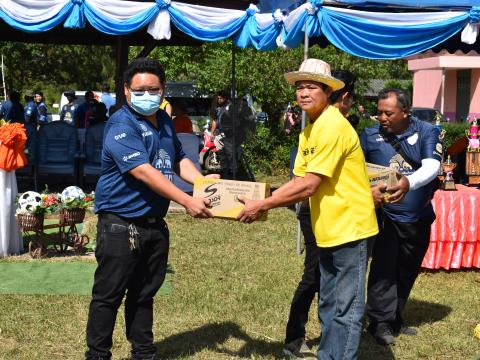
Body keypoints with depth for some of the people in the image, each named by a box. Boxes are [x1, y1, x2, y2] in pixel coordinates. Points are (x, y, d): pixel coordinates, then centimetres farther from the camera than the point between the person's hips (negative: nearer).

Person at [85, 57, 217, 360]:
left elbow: (179, 159, 20)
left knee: (144, 294, 17)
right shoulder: (121, 126, -16)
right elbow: (144, 172, -25)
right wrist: (187, 201, -27)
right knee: (109, 295, 1)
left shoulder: (164, 121, 11)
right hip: (121, 224, -8)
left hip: (155, 223, 8)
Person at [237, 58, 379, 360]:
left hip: (349, 228, -10)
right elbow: (299, 182, 8)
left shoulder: (332, 127, -19)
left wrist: (261, 206, -16)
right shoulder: (309, 132, 12)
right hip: (329, 229, 10)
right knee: (329, 305, 18)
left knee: (345, 310, -2)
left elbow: (309, 186, -22)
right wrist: (263, 204, -5)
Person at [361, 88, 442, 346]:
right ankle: (380, 322, 0)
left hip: (418, 217, 2)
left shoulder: (427, 132, -5)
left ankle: (394, 319, 27)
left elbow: (432, 166, -20)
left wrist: (408, 183, -38)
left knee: (407, 271, 13)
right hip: (385, 215, -2)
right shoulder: (371, 135, -4)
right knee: (384, 268, -9)